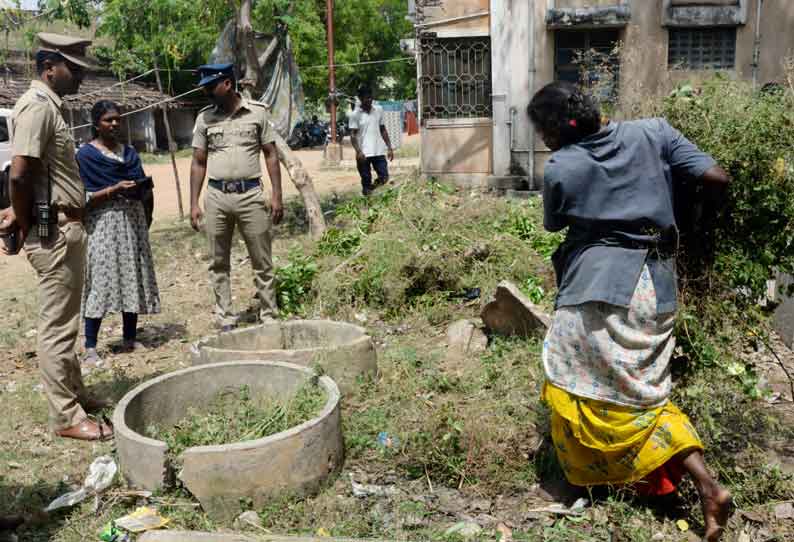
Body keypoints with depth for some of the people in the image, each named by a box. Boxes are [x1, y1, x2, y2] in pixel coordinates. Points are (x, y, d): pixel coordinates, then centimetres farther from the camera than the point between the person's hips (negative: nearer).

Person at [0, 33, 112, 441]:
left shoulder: (50, 106, 15)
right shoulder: (37, 106, -16)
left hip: (67, 229, 10)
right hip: (54, 232, -10)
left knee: (64, 322, 18)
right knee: (57, 326, -2)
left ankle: (75, 395, 31)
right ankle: (66, 416, 7)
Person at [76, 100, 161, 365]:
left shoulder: (130, 152, 14)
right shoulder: (86, 154, -4)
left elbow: (141, 187, 19)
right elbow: (84, 197, -10)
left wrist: (144, 185, -3)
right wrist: (115, 189, -20)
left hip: (133, 221, 6)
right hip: (104, 224, -6)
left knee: (134, 279, 7)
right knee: (100, 282, -8)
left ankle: (130, 338, 18)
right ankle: (90, 348, -3)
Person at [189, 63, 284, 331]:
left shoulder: (257, 112, 1)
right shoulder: (205, 117, 7)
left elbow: (271, 155, 4)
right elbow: (198, 163, 10)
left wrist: (277, 196, -3)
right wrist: (194, 204, 4)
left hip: (250, 194, -2)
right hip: (216, 196, 2)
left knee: (262, 262, 3)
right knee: (218, 264, 6)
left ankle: (269, 317, 13)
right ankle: (225, 319, 16)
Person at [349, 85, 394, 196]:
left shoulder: (379, 110, 8)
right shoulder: (355, 114, -3)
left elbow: (383, 130, 13)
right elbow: (353, 135, -6)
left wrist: (389, 148, 7)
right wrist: (358, 151, -19)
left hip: (379, 151, 3)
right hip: (364, 153, -3)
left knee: (384, 178, -1)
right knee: (366, 180, 2)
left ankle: (373, 186, 27)